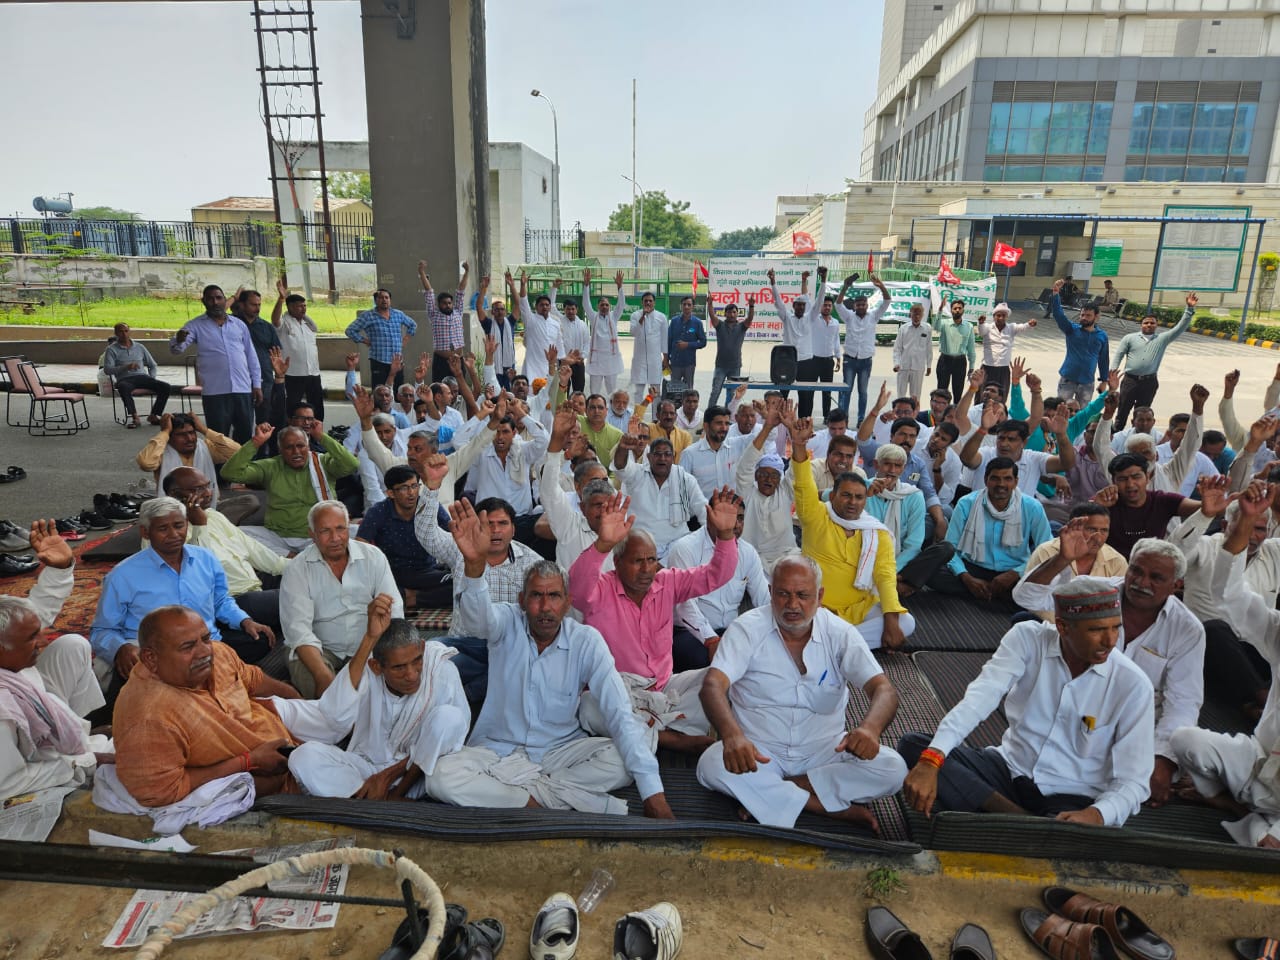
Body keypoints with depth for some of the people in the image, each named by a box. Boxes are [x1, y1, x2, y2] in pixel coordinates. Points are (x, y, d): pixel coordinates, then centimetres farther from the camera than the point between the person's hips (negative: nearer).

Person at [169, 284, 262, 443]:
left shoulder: (239, 325, 12)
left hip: (243, 390, 3)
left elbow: (251, 356, 15)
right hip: (215, 392, -3)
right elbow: (176, 350, -9)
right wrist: (178, 340, -33)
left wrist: (257, 384, 9)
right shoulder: (196, 325, 3)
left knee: (245, 436, 10)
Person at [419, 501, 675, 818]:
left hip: (560, 750, 0)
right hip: (496, 750, 0)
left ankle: (522, 788, -16)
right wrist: (474, 563, -57)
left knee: (621, 759, -25)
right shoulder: (507, 623, -9)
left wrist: (653, 792, -28)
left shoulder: (587, 641, -11)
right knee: (441, 777, -27)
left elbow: (620, 715, -18)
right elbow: (477, 619, -34)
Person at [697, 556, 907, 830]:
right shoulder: (747, 629, -10)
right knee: (712, 765, -31)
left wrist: (870, 727, -40)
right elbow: (713, 685, -24)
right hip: (759, 749, -1)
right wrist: (732, 735, -45)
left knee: (892, 769, -21)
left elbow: (884, 689, -15)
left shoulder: (840, 634, -5)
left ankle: (767, 793, -17)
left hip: (824, 748, 2)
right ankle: (837, 807, -19)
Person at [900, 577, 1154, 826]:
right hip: (1010, 768, 3)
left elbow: (1133, 781, -10)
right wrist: (930, 761, -37)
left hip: (1071, 798, -3)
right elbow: (978, 699, -24)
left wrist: (1095, 815, -32)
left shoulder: (1132, 684, -12)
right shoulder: (1027, 638, -10)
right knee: (913, 747, -19)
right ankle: (1020, 818, -19)